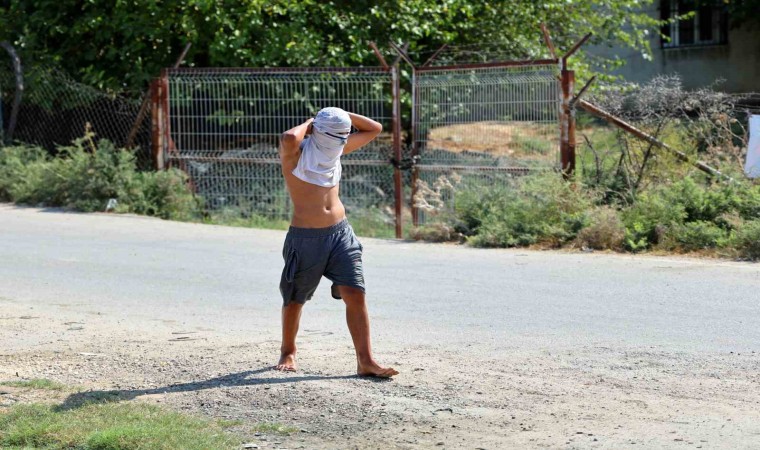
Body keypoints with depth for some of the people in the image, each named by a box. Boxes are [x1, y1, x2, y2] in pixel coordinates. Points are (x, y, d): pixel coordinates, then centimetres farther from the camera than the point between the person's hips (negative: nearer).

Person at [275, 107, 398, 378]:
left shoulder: (337, 149, 10)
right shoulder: (295, 153, -10)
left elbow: (374, 129, 18)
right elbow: (289, 138, -35)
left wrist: (343, 116, 4)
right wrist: (308, 124, -14)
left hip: (341, 233, 5)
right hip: (305, 238, -4)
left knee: (355, 295, -8)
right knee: (294, 300, 12)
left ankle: (365, 361, -9)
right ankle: (288, 352, 35)